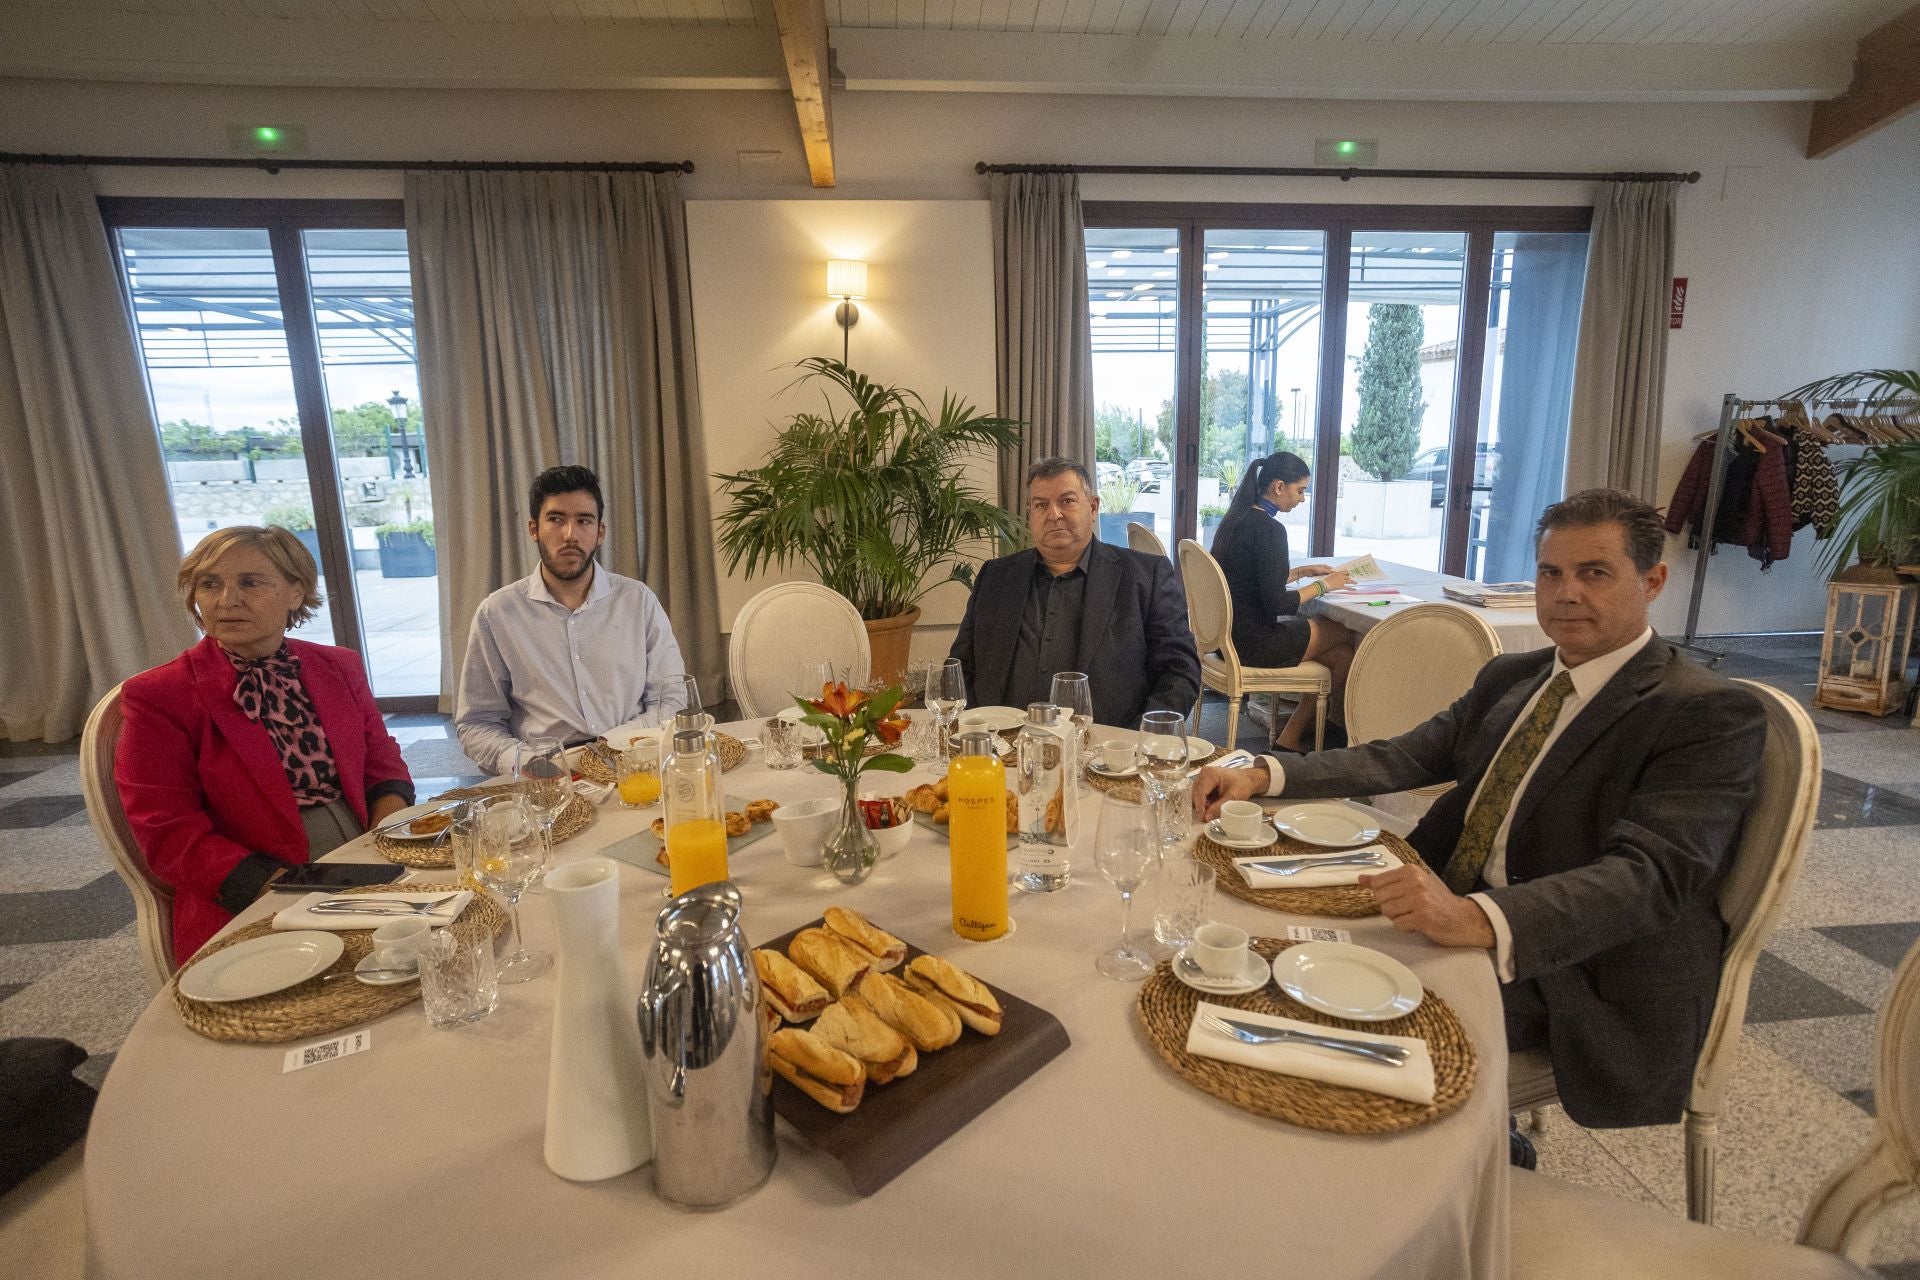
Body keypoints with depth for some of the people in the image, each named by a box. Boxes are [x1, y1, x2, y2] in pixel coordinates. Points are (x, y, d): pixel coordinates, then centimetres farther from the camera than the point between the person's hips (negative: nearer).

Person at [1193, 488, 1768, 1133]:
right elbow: (1404, 757, 5)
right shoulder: (1508, 677, 11)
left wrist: (1478, 917, -42)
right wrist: (1264, 775, -11)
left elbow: (1649, 875, -25)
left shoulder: (1711, 714, -12)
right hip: (1454, 907, 7)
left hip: (1577, 969, -7)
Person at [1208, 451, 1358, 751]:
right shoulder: (1269, 529, -18)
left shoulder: (1236, 519, 10)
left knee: (1341, 654, 9)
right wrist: (1323, 585, -6)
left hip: (1232, 634, 9)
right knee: (1349, 633, 6)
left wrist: (1304, 571, 17)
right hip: (1255, 643, -9)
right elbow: (1277, 604, -20)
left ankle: (1290, 734, 11)